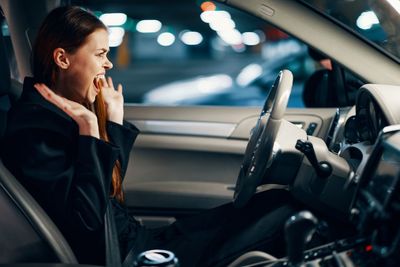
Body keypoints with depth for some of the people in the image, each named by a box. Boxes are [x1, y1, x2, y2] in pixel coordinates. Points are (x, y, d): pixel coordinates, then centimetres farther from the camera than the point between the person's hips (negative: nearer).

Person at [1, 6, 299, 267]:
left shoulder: (64, 110, 7)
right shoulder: (35, 130, -20)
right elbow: (87, 224, -26)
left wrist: (115, 120, 9)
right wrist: (88, 129, -25)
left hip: (137, 239, 9)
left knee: (274, 200, 7)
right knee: (282, 207, -3)